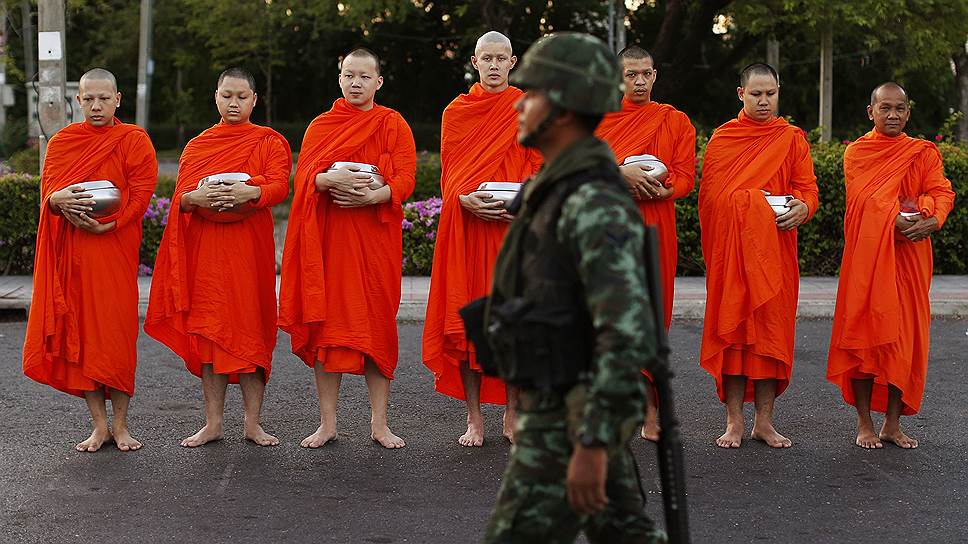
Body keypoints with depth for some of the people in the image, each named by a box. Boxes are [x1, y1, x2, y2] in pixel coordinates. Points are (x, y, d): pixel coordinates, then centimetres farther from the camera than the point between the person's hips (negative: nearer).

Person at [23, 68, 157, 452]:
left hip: (115, 247, -3)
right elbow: (47, 192, 9)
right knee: (80, 332, 1)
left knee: (117, 332, -4)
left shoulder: (134, 140, 3)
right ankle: (98, 424, 8)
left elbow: (140, 194, -4)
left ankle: (120, 424, 5)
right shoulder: (61, 142, 13)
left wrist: (107, 224, -19)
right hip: (71, 251, 3)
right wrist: (60, 200, -15)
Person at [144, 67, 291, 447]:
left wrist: (250, 192, -28)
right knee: (208, 329, 1)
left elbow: (280, 185, -8)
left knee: (249, 328, -3)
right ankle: (213, 423, 7)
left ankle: (252, 423, 4)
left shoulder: (269, 141, 7)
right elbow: (180, 198, 8)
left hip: (249, 244, -2)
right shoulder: (197, 146, 15)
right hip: (204, 245, 2)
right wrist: (196, 197, -15)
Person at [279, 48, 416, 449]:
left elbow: (405, 180, -4)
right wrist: (332, 179, -20)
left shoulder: (392, 124, 6)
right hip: (329, 237, 1)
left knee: (376, 324, 0)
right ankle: (327, 423, 7)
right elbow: (304, 177, 1)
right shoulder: (320, 126, 12)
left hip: (376, 237, -1)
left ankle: (379, 423, 7)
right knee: (327, 324, 0)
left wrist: (372, 195, -22)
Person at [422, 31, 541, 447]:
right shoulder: (456, 112, 9)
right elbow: (449, 174, 6)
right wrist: (466, 199, -15)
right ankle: (474, 417, 5)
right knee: (467, 317, -2)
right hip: (466, 225, 1)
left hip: (514, 224, 0)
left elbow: (538, 169, 5)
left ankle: (512, 416, 9)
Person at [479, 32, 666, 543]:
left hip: (576, 419, -10)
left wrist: (592, 445, -31)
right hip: (569, 408, 10)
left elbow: (629, 332, -31)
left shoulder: (596, 203, -23)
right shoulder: (565, 193, 11)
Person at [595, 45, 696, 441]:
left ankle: (651, 411, 1)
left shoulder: (676, 122, 12)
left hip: (653, 227, 0)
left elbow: (685, 178, 5)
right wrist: (622, 172, -17)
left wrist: (657, 189, -14)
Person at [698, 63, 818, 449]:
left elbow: (808, 187, 4)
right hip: (730, 246, -1)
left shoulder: (792, 138, 10)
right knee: (732, 326, -2)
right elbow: (710, 193, 0)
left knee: (772, 326, 1)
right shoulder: (722, 138, 7)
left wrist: (802, 208, -18)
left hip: (775, 245, 1)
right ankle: (734, 421, 4)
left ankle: (764, 420, 8)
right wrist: (750, 198, -15)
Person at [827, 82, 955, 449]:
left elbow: (942, 191, -3)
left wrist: (931, 222, -23)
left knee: (905, 336, 2)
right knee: (865, 335, -3)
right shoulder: (857, 152, 4)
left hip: (910, 255, 3)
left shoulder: (924, 152, 11)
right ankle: (864, 423, 5)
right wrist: (895, 219, -24)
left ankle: (893, 424, 11)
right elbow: (865, 199, -10)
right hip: (867, 254, -2)